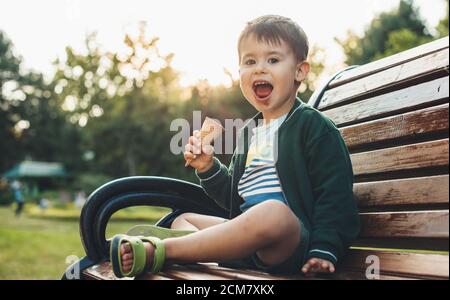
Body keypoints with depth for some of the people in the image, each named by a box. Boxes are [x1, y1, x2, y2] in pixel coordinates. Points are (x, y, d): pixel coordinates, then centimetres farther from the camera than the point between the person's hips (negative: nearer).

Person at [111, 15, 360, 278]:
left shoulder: (314, 126, -1)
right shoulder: (249, 132, 22)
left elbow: (335, 193, -8)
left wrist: (324, 250, -17)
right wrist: (207, 167, 10)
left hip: (293, 243, -8)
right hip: (249, 241, 8)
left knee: (273, 211, -39)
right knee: (183, 220, 11)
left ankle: (160, 250, -29)